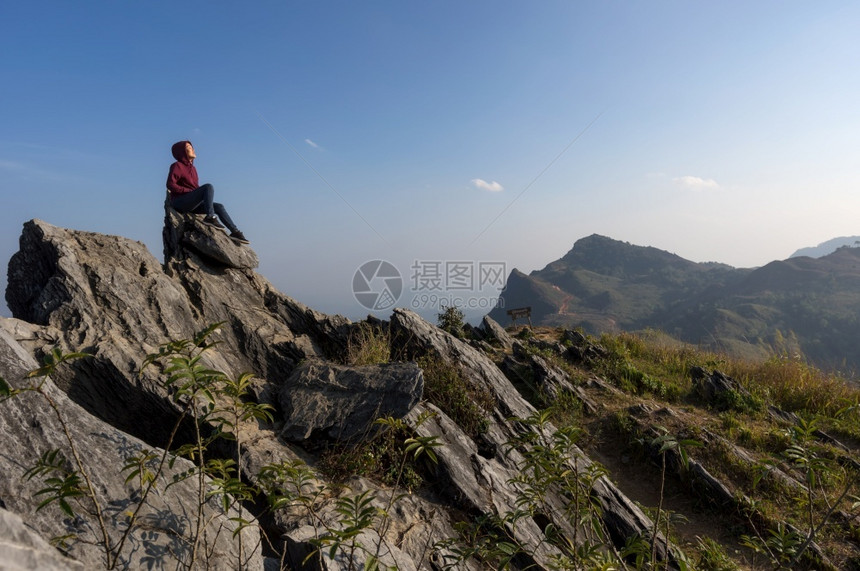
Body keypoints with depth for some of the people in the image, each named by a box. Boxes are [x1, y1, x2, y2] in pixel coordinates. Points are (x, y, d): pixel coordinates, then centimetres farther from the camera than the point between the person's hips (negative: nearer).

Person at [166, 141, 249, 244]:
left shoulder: (192, 168, 20)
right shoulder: (177, 166, -2)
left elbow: (195, 186, 23)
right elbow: (170, 185, -13)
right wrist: (190, 191, -17)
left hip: (192, 204, 8)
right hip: (180, 202, -8)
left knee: (219, 206, -6)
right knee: (209, 187, -26)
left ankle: (234, 231, -11)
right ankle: (210, 217, -33)